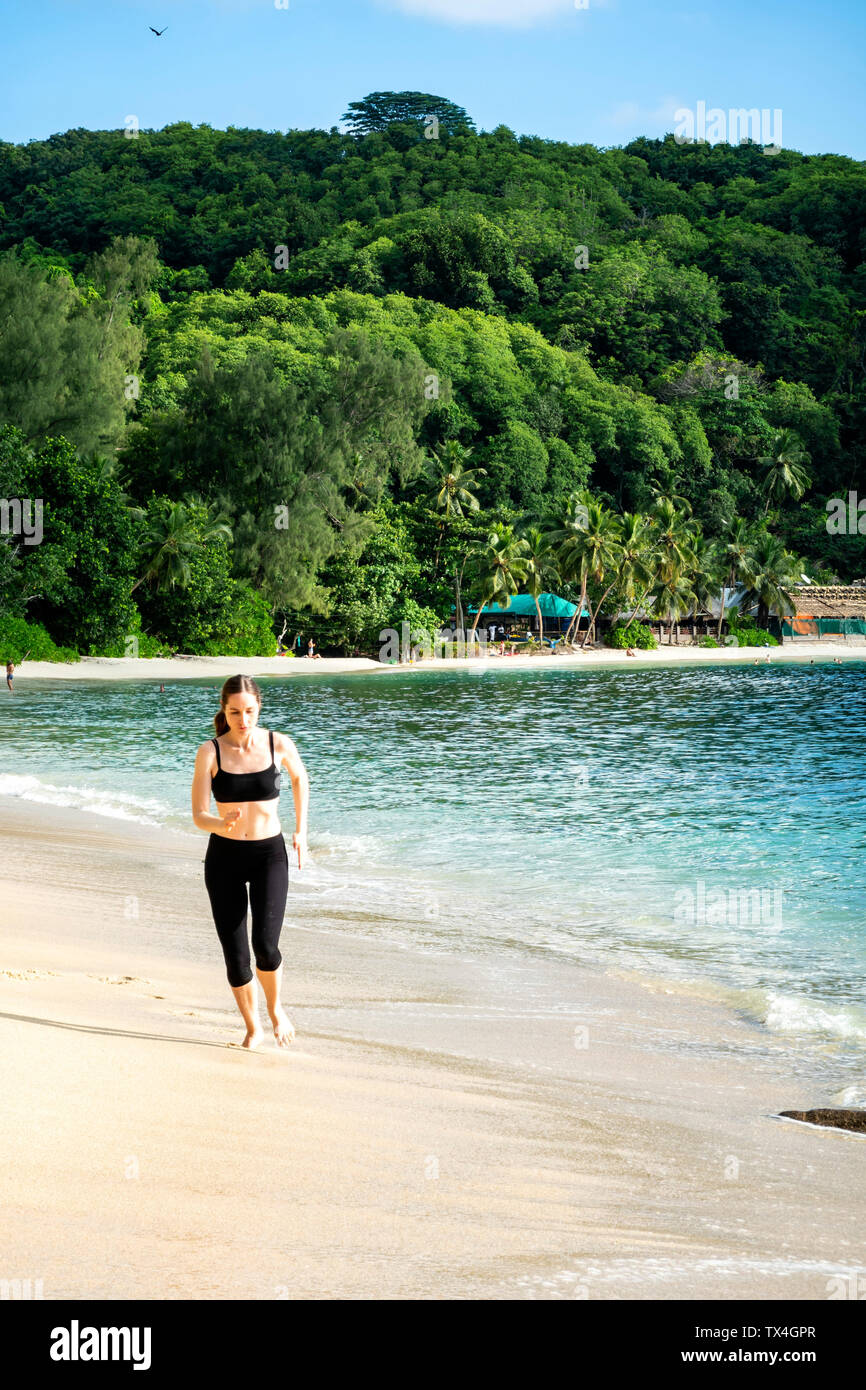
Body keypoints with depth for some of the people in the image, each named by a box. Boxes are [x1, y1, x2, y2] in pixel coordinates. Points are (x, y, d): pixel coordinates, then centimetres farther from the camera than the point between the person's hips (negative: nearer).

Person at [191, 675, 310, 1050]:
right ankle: (252, 1028, 24)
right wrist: (222, 824, -34)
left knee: (265, 945, -17)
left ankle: (275, 1008, 13)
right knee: (235, 956, 2)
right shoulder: (210, 752, -9)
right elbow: (198, 817, -12)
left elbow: (300, 778, 16)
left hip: (269, 854, 0)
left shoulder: (279, 745, -6)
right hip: (224, 857, 1)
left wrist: (301, 830, 15)